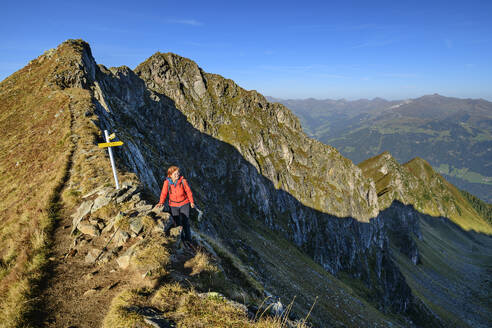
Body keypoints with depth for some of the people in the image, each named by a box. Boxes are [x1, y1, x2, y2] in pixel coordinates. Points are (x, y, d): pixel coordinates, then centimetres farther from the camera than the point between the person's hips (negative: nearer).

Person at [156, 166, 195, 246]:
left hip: (184, 204, -1)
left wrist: (191, 202, 3)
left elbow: (188, 191, -4)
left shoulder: (183, 181, -17)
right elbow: (164, 193, -1)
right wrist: (161, 202, -11)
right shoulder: (167, 182, -14)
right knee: (177, 223, 6)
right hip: (173, 205, 1)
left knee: (185, 222, 1)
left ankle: (188, 240, 18)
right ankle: (181, 239, 27)